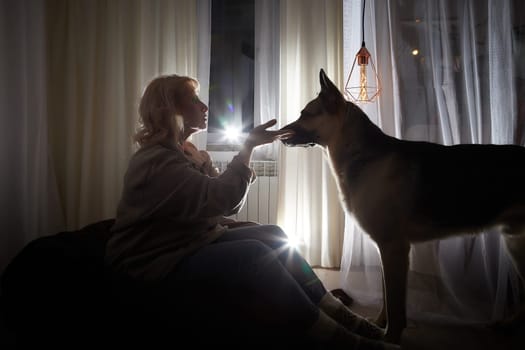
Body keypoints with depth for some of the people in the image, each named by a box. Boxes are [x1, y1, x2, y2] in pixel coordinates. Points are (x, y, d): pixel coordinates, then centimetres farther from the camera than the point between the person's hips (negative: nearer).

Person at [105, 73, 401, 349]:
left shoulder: (194, 155, 14)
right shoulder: (155, 160, -17)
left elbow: (222, 205, 10)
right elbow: (222, 197, -29)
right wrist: (249, 145, -22)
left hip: (195, 244, 9)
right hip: (158, 265, -9)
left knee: (271, 236, -8)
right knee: (253, 254, -28)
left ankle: (337, 314, -10)